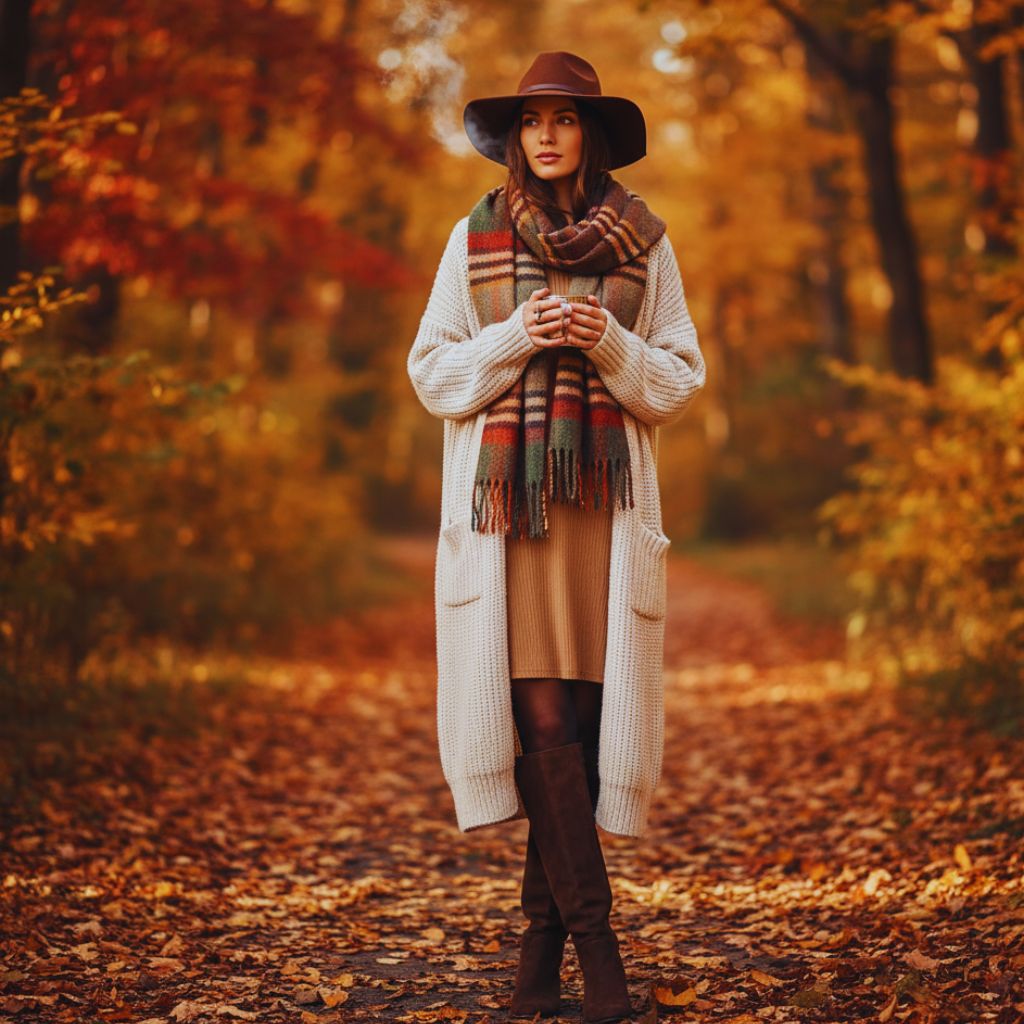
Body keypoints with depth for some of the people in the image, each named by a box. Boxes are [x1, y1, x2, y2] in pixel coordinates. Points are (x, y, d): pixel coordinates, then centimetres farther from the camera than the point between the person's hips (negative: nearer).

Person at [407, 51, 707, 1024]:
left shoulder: (642, 242, 8)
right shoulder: (475, 239, 8)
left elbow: (680, 381, 7)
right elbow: (431, 373, 7)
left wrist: (607, 341, -11)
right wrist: (519, 336, -9)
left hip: (604, 505, 1)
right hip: (504, 500, 0)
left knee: (582, 715, -1)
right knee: (540, 717, -8)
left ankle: (542, 942, 13)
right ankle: (596, 943, -3)